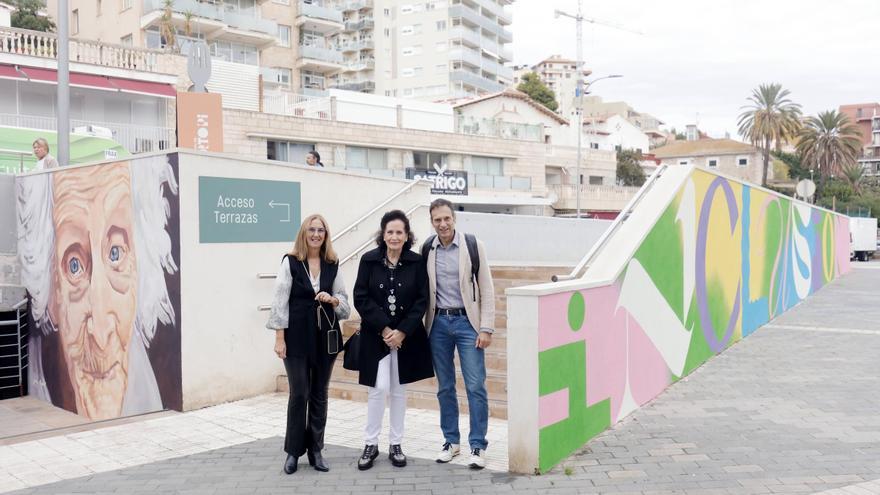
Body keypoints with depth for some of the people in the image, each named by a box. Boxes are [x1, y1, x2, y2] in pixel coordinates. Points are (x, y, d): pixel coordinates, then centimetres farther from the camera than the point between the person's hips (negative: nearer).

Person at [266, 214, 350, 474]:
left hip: (326, 336, 4)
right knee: (299, 394, 0)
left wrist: (331, 299, -13)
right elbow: (280, 301, -7)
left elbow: (344, 301, 10)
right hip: (297, 337, -3)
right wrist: (280, 337, -11)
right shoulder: (290, 262, -5)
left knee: (319, 394, 10)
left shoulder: (333, 264, 6)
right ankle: (294, 451, 15)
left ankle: (315, 450, 20)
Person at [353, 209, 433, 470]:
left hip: (406, 336, 1)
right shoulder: (369, 260, -5)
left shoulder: (416, 262, -3)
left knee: (399, 390, 10)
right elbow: (361, 298, -6)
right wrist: (384, 329, -12)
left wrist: (402, 331, -12)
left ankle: (395, 445, 23)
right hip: (376, 335, -1)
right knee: (379, 388, -6)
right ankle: (371, 444, 11)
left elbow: (422, 300, -3)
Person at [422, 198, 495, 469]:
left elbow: (487, 290, -4)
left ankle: (478, 446, 7)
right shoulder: (427, 249, 4)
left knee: (475, 386, -4)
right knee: (445, 387, 10)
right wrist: (423, 325, 4)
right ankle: (451, 441, 23)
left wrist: (486, 328, -8)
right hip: (438, 323, 3)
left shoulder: (473, 246, -5)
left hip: (467, 322, -3)